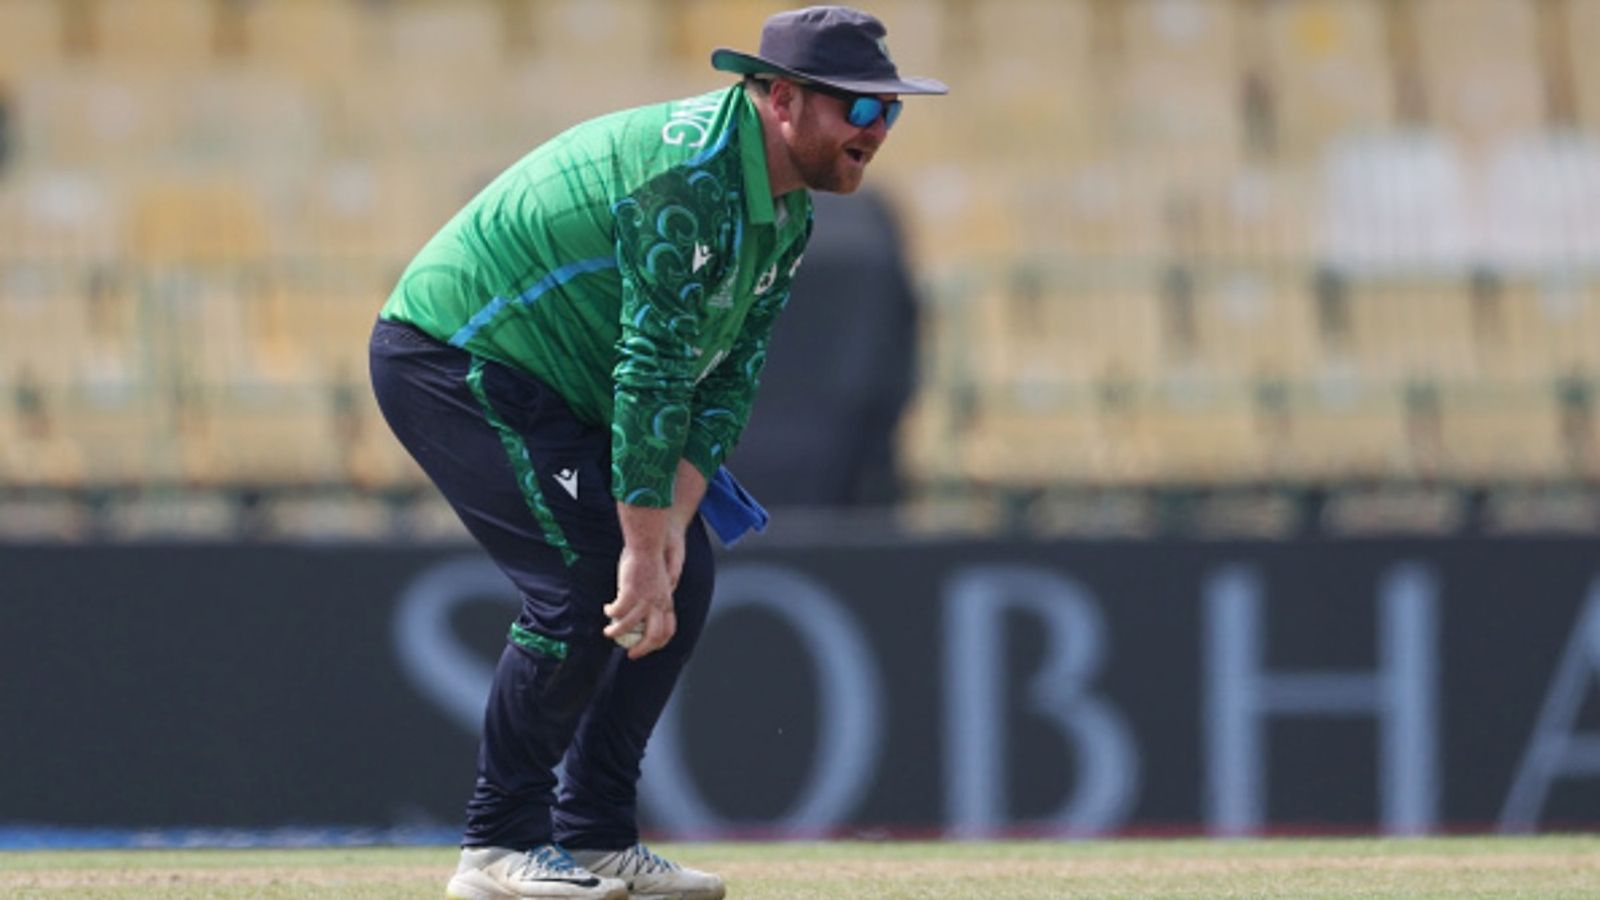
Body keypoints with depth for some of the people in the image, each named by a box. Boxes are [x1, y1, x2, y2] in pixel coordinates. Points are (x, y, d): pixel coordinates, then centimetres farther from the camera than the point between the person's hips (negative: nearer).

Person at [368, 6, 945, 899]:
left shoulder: (787, 214, 4)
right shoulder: (690, 176, -28)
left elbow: (730, 376, 2)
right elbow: (653, 372, -31)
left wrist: (673, 520, -10)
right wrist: (642, 544, -30)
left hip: (552, 387, 10)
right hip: (451, 356, -10)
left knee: (682, 580, 4)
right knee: (588, 581, -20)